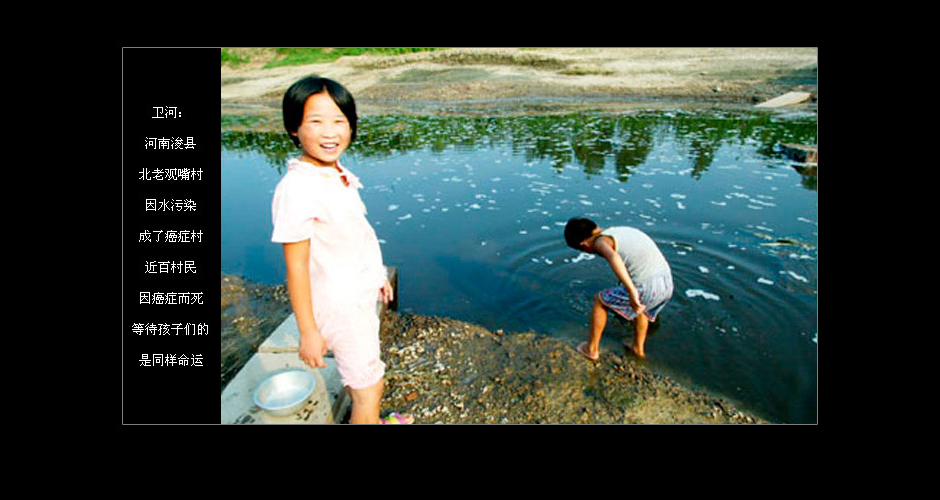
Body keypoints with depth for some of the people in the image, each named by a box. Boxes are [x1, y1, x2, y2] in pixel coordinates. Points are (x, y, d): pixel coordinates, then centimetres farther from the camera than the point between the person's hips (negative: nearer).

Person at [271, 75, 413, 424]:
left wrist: (377, 276, 19)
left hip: (362, 295, 8)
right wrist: (308, 332, -19)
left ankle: (372, 421, 53)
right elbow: (296, 266, -23)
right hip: (338, 307, -8)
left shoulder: (338, 175, 0)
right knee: (368, 385, 8)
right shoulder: (297, 189, -25)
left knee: (366, 376, 28)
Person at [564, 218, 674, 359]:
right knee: (638, 306, 38)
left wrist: (631, 291, -33)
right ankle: (638, 348, 52)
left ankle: (592, 349, 30)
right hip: (667, 284, 8)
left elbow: (613, 257, -29)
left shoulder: (600, 241, -3)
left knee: (599, 300, 16)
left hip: (647, 289, -7)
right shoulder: (623, 230, 23)